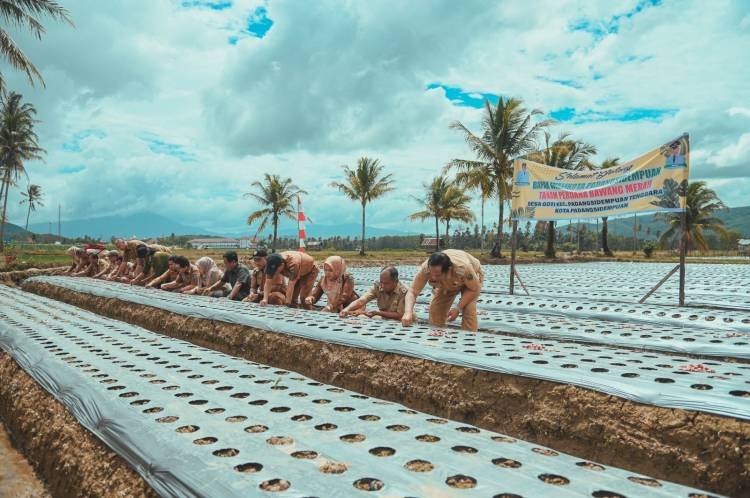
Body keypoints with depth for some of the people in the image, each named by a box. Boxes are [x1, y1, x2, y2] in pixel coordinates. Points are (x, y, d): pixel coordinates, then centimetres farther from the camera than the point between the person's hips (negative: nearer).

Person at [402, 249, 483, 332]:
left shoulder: (463, 269, -44)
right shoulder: (425, 269, -38)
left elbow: (474, 289, -27)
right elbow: (412, 291, -35)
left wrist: (458, 309, -33)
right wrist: (408, 312, -51)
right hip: (446, 284, 3)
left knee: (469, 310, -23)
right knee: (435, 309, -11)